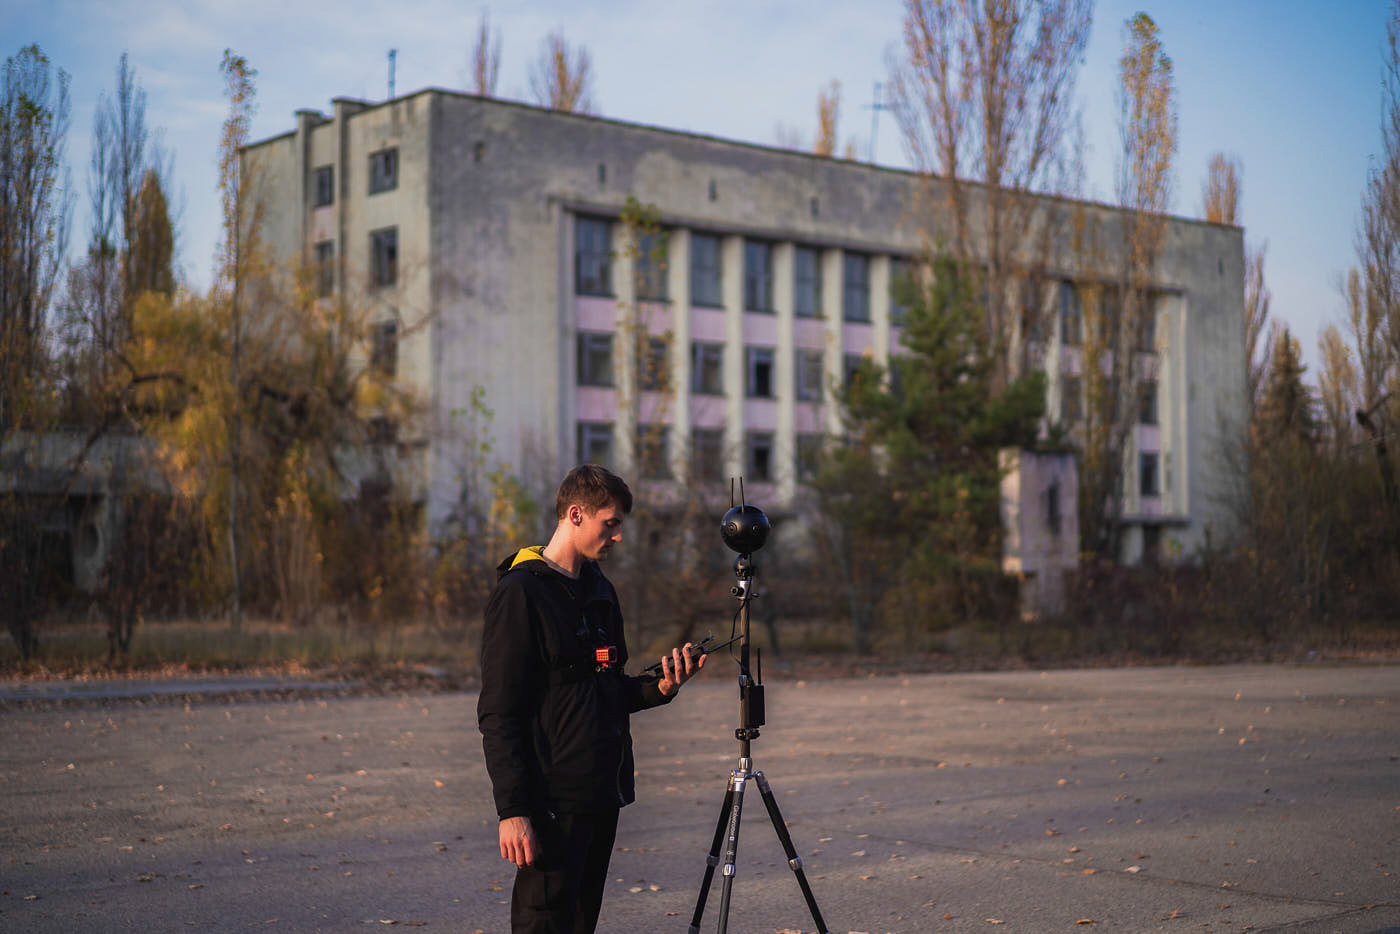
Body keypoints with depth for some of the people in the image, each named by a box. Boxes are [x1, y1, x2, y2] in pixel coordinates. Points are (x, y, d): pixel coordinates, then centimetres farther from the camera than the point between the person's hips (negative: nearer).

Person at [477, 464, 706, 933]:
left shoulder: (599, 590, 15)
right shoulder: (520, 593, -11)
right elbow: (498, 714, -14)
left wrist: (659, 688, 2)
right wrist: (512, 810, -19)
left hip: (602, 796, 8)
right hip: (552, 802, -8)